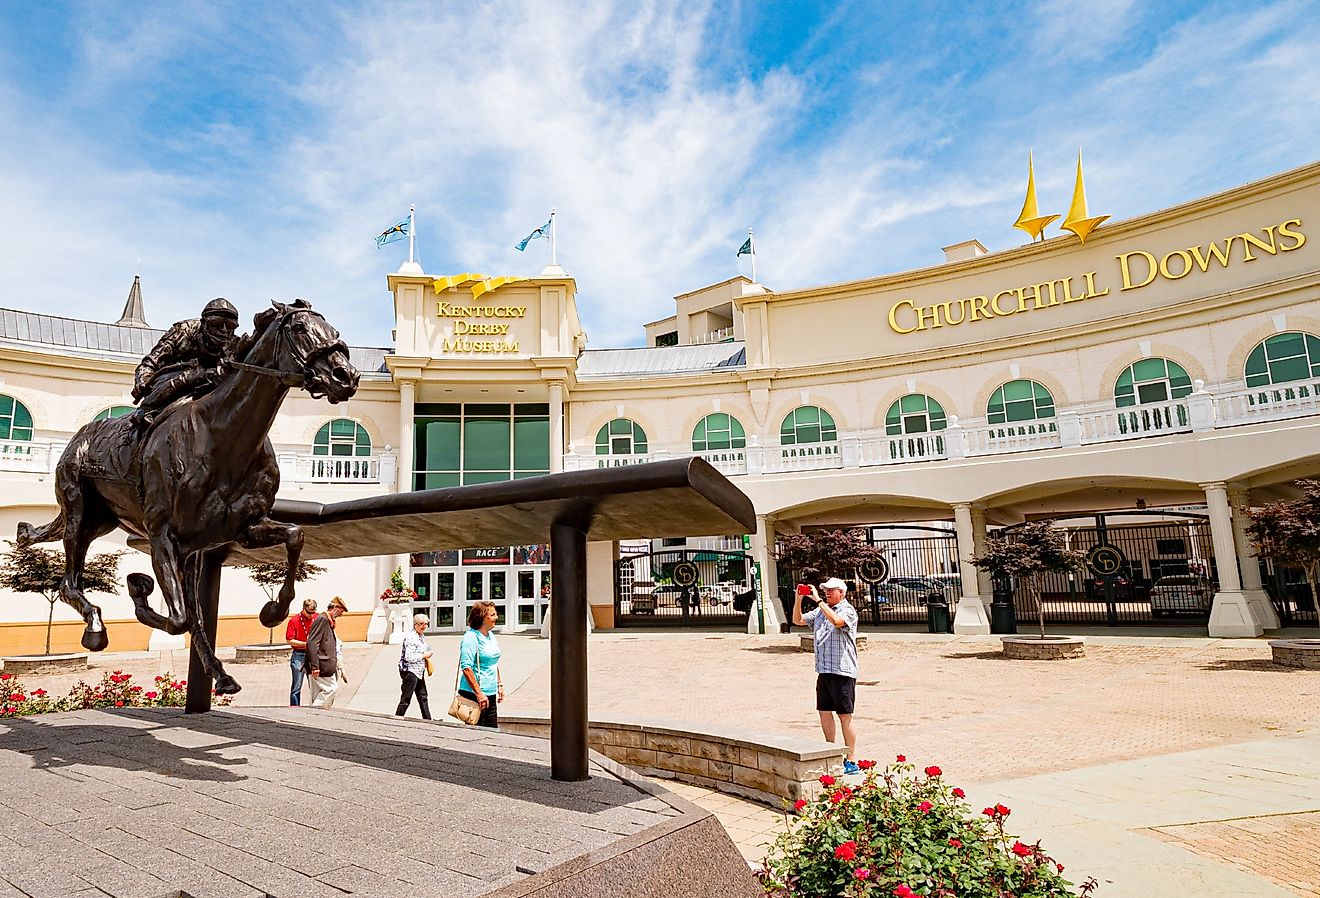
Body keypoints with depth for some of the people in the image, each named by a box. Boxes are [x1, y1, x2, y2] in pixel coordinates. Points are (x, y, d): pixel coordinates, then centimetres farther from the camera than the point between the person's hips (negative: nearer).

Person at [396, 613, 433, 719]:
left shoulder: (420, 636, 12)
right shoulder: (411, 637, -19)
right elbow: (409, 657, -26)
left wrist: (427, 654, 8)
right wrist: (424, 656, -17)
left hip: (418, 672, 10)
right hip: (409, 671, -10)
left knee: (423, 697, 17)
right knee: (406, 699, -4)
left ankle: (427, 719, 26)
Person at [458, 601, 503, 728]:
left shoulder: (491, 636, 12)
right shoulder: (471, 637, -15)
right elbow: (466, 667, -21)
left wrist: (499, 684, 20)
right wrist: (479, 693, -23)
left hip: (491, 693, 8)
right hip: (473, 694, -8)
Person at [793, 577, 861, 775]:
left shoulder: (848, 610, -7)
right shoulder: (820, 611, 15)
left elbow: (836, 621, -27)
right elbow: (798, 620, 15)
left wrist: (818, 600, -23)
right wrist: (799, 599, 0)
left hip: (842, 671, -7)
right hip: (823, 671, 7)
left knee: (845, 715, -2)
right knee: (824, 712, 12)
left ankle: (851, 760, 5)